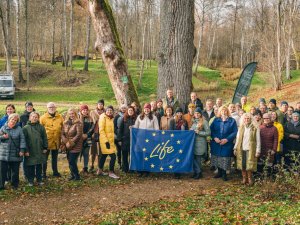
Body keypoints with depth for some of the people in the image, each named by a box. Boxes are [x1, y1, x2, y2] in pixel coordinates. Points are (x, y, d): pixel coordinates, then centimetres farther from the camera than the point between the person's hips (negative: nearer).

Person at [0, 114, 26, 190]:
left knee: (15, 170, 6)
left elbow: (22, 140, -2)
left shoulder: (19, 129, 2)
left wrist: (22, 150, -10)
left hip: (15, 154, -1)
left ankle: (15, 185, 19)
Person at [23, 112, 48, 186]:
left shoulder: (41, 127, 5)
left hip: (39, 151, 2)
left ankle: (39, 179, 21)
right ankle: (30, 181, 15)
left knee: (39, 166, 10)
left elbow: (45, 138, 7)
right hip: (30, 151, -2)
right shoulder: (26, 128, -1)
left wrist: (45, 148, 2)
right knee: (30, 166, 4)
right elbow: (24, 139, -2)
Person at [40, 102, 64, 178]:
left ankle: (55, 171, 29)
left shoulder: (60, 117, 2)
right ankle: (44, 172, 17)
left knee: (55, 157, 17)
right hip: (46, 141, -3)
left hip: (56, 141, 3)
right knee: (45, 157, 7)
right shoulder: (43, 117, -7)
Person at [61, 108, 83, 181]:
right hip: (68, 146, 6)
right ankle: (73, 175, 20)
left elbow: (79, 135, -15)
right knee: (70, 161, 7)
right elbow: (62, 134, 5)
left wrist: (71, 143, -15)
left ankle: (77, 176, 6)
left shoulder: (78, 123, -9)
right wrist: (66, 142, -10)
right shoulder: (65, 123, 9)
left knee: (72, 161, -8)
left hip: (75, 146, -6)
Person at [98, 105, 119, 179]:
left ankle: (100, 171, 28)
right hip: (105, 140, -9)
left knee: (104, 155, 17)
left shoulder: (111, 119, 12)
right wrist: (106, 141, -23)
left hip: (110, 140, 9)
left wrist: (114, 139, 16)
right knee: (113, 156, -11)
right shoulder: (103, 117, -12)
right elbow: (101, 130, -18)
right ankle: (111, 173, -2)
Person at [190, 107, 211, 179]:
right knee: (193, 158, 4)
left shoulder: (204, 122, -7)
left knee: (197, 158, -2)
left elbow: (208, 133, -9)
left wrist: (199, 132, -14)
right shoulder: (194, 121, 13)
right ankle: (196, 172, 16)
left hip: (200, 143, -6)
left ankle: (199, 173, 12)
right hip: (193, 142, 6)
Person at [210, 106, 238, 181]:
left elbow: (235, 132, -5)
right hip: (216, 143, 2)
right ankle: (219, 172, 23)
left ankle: (224, 174, 12)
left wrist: (227, 139, -15)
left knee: (225, 159, -2)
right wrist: (215, 137, -13)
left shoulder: (232, 121, 1)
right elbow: (211, 130, 4)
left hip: (227, 144, -2)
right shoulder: (216, 120, 8)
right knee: (217, 158, 8)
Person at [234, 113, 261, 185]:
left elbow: (258, 140, -3)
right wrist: (235, 148, 9)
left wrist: (258, 151, -7)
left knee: (249, 165, -3)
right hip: (241, 149, 3)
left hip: (250, 149, -3)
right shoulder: (241, 127, 10)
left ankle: (249, 178, 13)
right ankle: (244, 178, 16)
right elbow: (238, 139, 14)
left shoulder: (255, 128, -2)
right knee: (242, 165, 4)